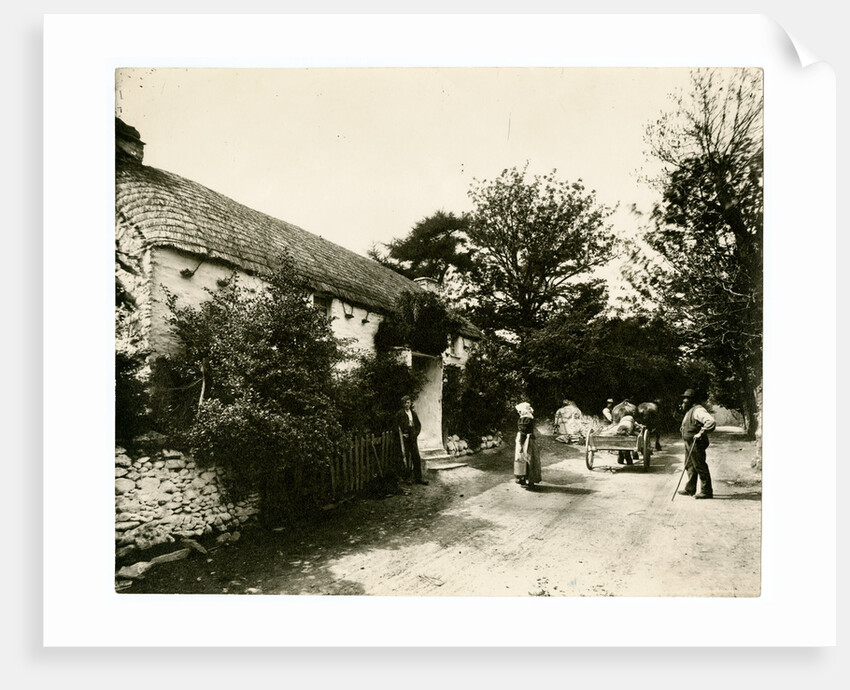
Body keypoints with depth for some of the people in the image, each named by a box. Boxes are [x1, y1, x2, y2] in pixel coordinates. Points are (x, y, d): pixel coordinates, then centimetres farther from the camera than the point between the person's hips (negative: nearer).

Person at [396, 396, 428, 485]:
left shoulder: (413, 412, 11)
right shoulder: (399, 413, -4)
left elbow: (419, 424, 19)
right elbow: (397, 427, -3)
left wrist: (417, 433, 7)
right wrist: (402, 434, -10)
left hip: (413, 438, 5)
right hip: (404, 438, -5)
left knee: (416, 458, 5)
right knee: (406, 457, -1)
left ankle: (418, 478, 12)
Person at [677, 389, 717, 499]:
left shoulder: (698, 410, -17)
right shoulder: (689, 411, 16)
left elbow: (711, 422, -29)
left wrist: (701, 433, -27)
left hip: (696, 444, -11)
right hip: (688, 443, 11)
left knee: (700, 467, -4)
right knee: (690, 466, 15)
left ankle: (706, 491, 3)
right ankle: (690, 489, 24)